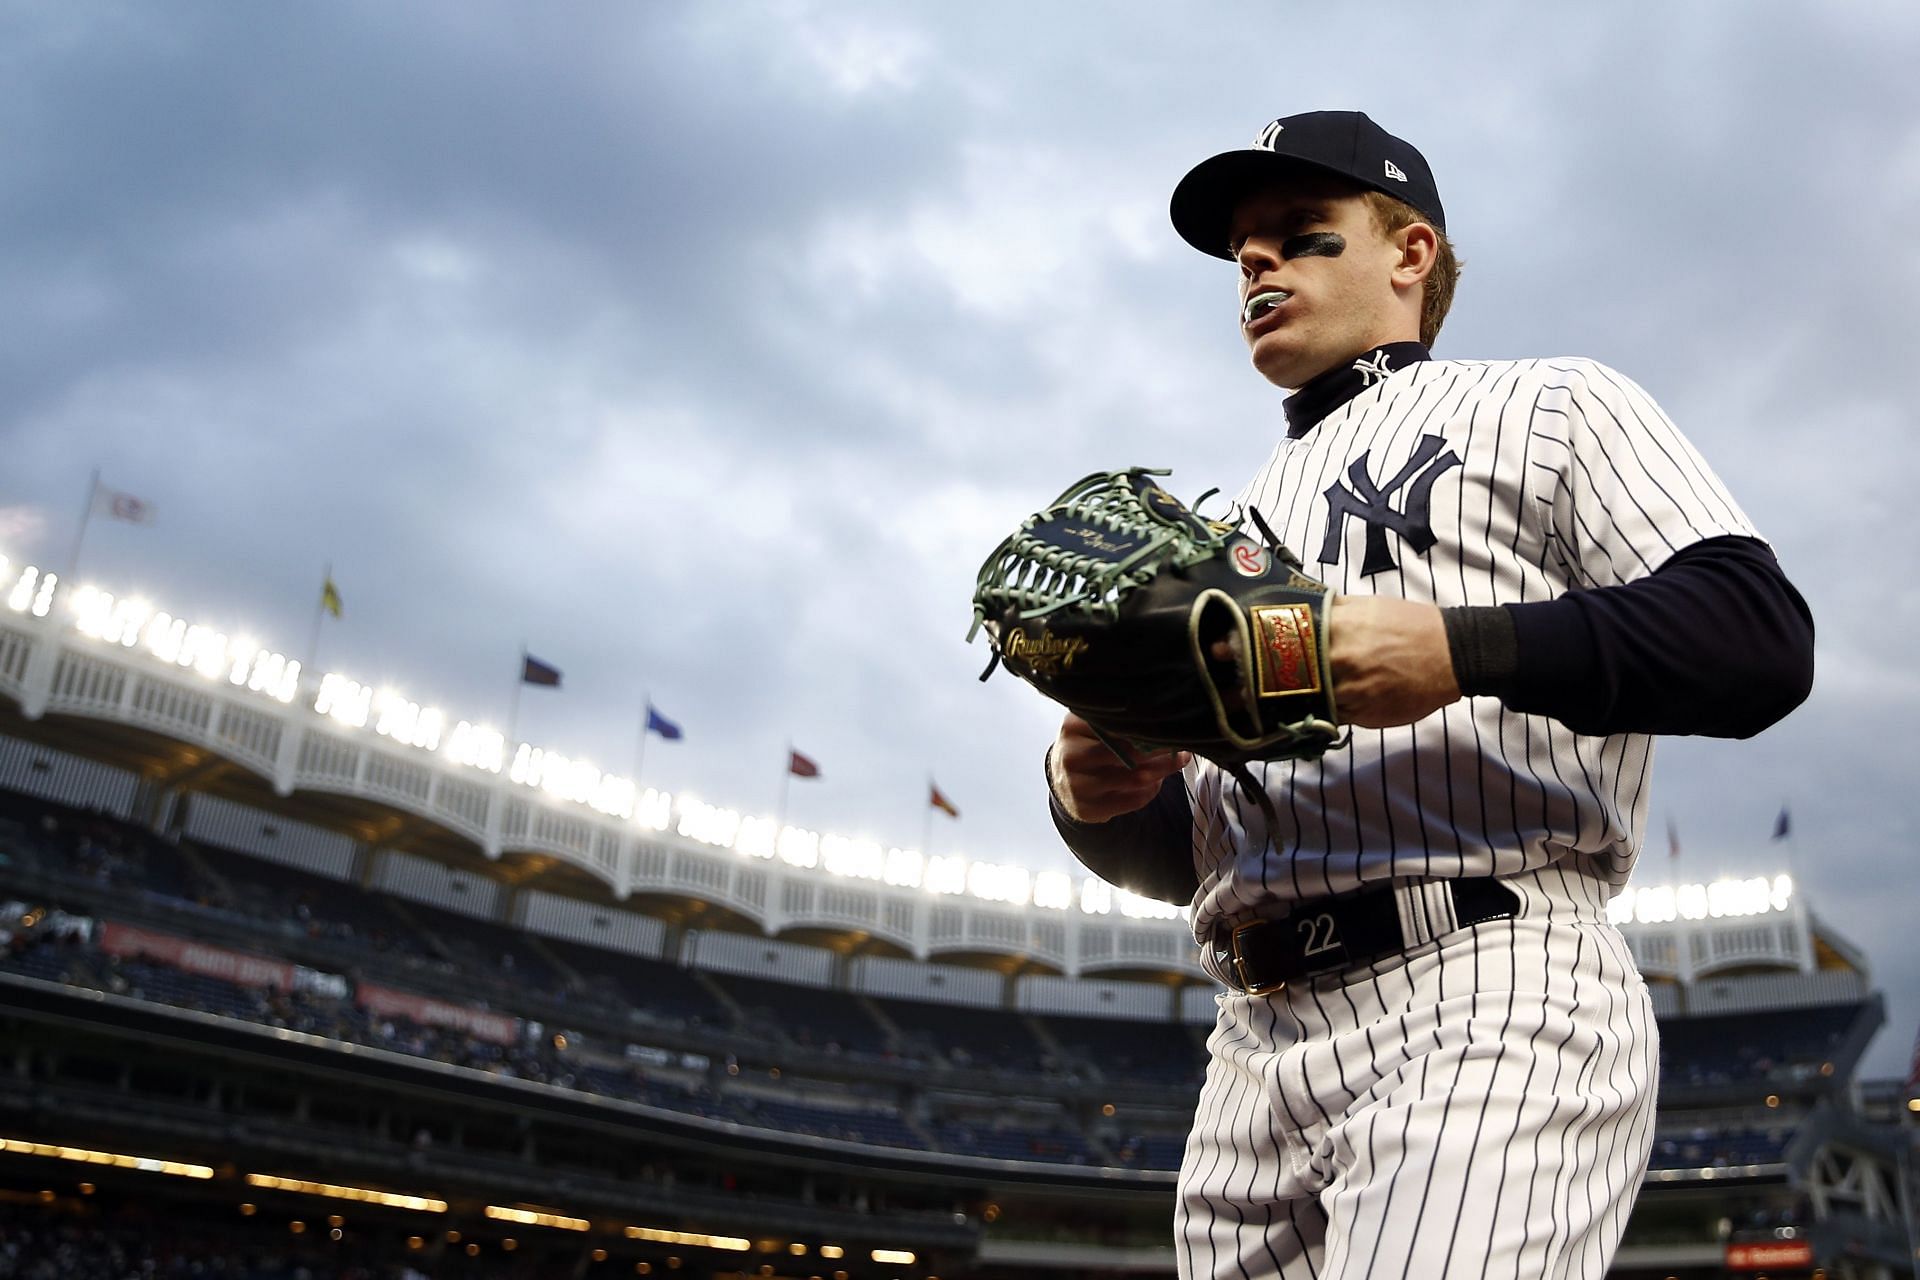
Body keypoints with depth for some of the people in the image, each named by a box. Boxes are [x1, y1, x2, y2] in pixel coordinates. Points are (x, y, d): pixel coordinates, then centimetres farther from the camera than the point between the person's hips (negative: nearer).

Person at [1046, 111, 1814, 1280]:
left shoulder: (1552, 408, 12)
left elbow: (1763, 636, -5)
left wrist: (1466, 651, -18)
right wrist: (1101, 798, 2)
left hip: (1493, 1013, -6)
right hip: (1256, 1055, 6)